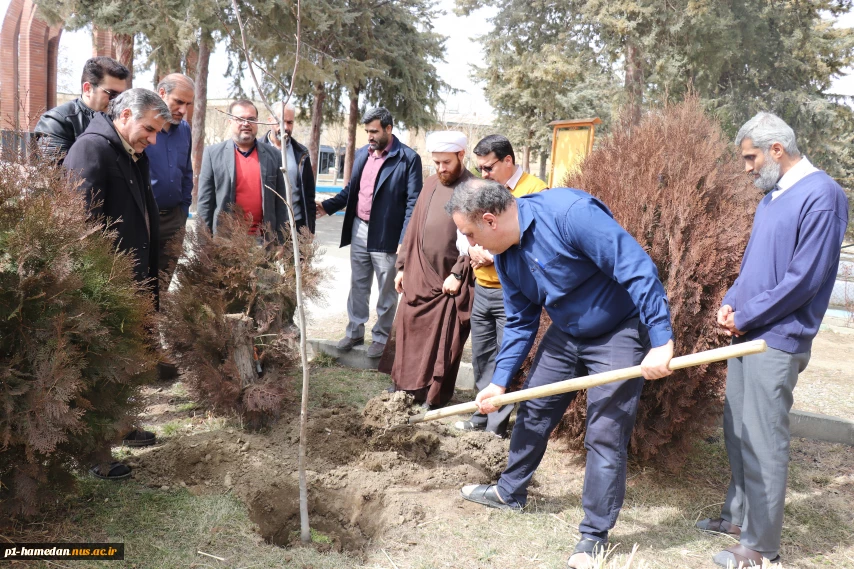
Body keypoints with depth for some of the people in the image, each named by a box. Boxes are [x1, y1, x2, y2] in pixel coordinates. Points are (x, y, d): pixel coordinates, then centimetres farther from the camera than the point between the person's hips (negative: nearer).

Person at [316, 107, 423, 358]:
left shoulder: (408, 158, -10)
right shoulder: (361, 154, 8)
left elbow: (413, 202, -13)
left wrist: (405, 240, -18)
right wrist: (328, 205, 1)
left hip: (386, 235, -6)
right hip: (359, 230, 6)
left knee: (386, 290, 8)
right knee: (358, 285, 15)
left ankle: (382, 337, 21)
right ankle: (355, 332, 29)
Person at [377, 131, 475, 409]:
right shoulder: (431, 184, 10)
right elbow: (414, 228, 14)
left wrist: (458, 274, -15)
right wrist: (402, 266, 13)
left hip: (449, 281, -6)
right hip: (417, 275, 6)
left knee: (444, 341, 4)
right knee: (409, 330, 11)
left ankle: (436, 395, 16)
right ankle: (406, 385, 26)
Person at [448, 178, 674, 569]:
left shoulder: (569, 213, -31)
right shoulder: (504, 255, -4)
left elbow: (638, 269, -32)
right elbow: (520, 323, 6)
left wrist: (661, 342, -34)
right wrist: (499, 382, 2)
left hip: (620, 332, -8)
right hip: (566, 333, 8)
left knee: (605, 435, -5)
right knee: (533, 410, 14)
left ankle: (594, 535, 11)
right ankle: (510, 492, 35)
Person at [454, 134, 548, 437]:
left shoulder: (534, 190, -10)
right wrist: (473, 248, 0)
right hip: (482, 288, 7)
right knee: (482, 356, 13)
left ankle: (496, 426, 7)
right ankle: (482, 415, 26)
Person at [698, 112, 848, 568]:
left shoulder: (821, 196, -14)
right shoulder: (771, 196, 13)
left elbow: (805, 278, -19)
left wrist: (745, 317, -12)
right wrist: (730, 304, 2)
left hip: (776, 341, -9)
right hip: (747, 334, 9)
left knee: (763, 442, -2)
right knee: (737, 432, 17)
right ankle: (738, 515, 32)